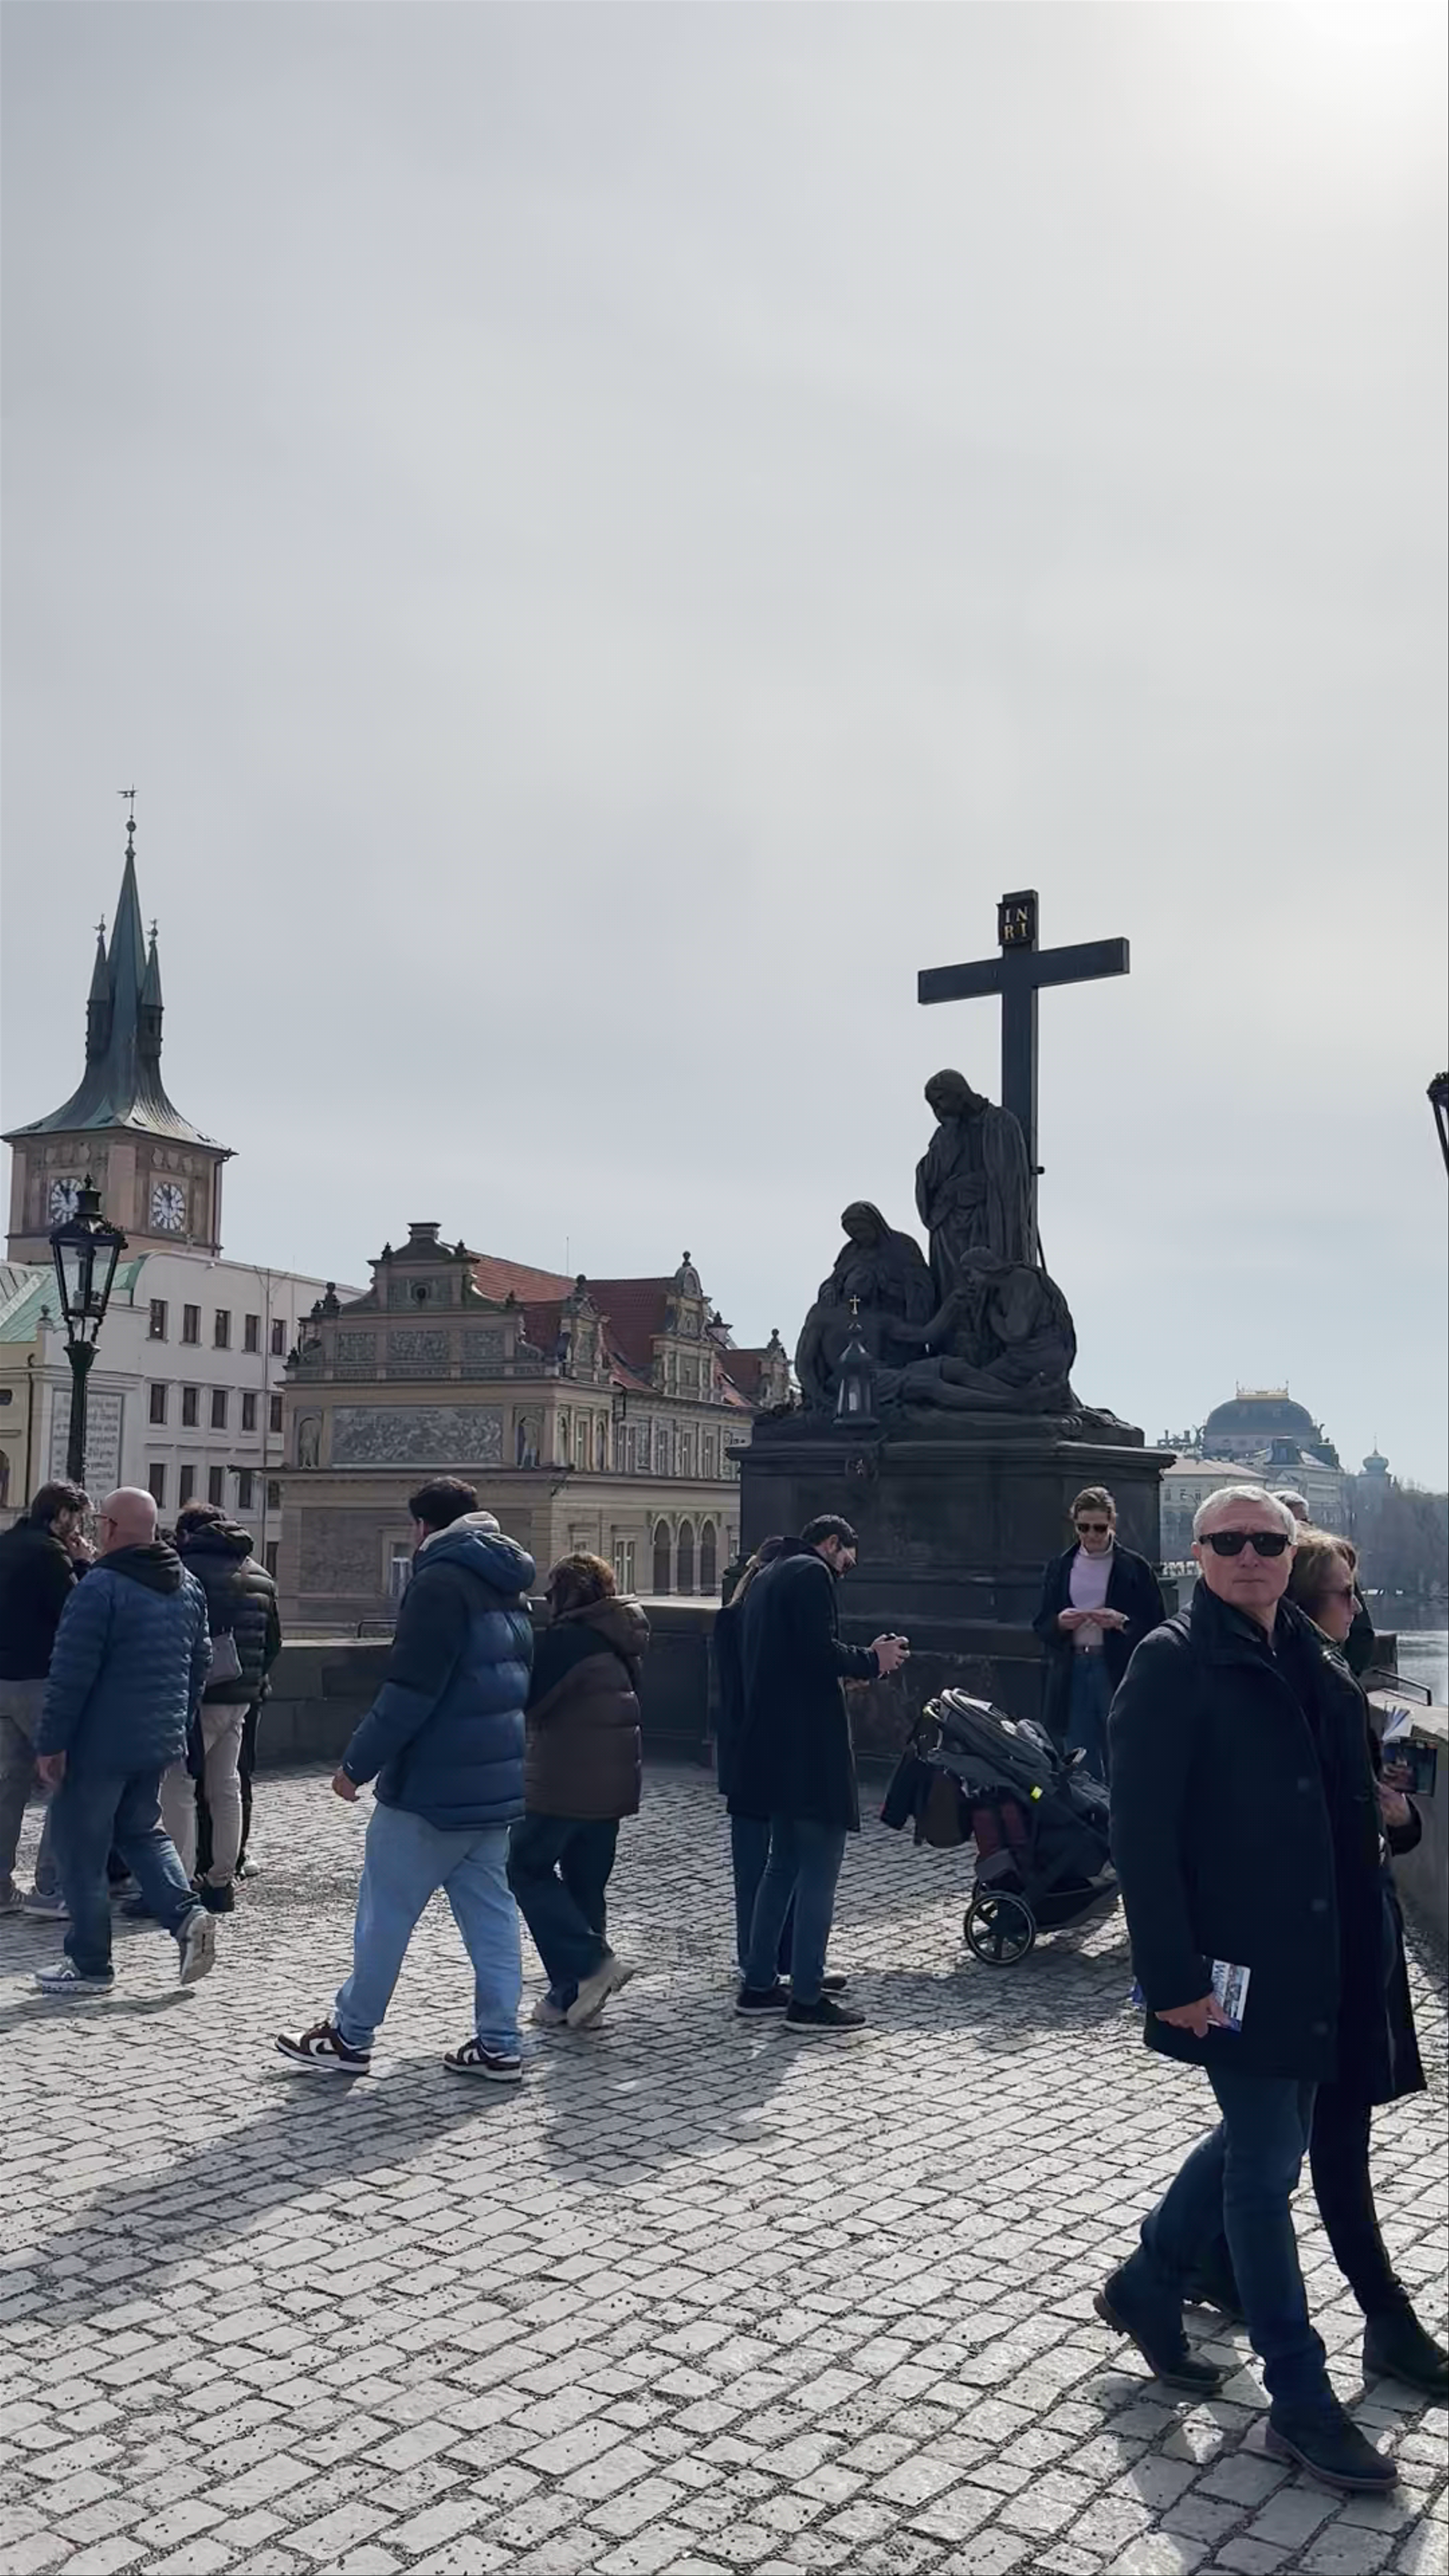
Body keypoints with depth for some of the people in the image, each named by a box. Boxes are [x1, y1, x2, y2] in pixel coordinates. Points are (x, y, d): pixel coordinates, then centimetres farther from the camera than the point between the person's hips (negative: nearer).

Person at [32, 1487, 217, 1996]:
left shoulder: (100, 1586, -16)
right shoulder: (189, 1586, 8)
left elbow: (71, 1672, -18)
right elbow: (200, 1663, 15)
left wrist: (51, 1743, -12)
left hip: (99, 1743, -7)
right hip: (159, 1742, 7)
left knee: (81, 1849, 5)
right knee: (142, 1830, 22)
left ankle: (90, 1964, 11)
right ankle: (186, 1914, 3)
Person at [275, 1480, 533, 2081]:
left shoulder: (440, 1581, -15)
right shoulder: (507, 1586, 13)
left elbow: (409, 1693, -19)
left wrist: (358, 1764, -12)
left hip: (434, 1784, -8)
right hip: (497, 1782, 9)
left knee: (386, 1912, 4)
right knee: (491, 1913, 10)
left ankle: (350, 2038, 15)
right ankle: (498, 2045, 12)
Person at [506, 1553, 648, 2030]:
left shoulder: (567, 1640, -16)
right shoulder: (622, 1642, 11)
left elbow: (526, 1700, -14)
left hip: (565, 1784, -8)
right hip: (616, 1782, 8)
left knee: (527, 1867, 6)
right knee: (585, 1884, 14)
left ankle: (590, 1962, -6)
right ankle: (573, 1995, 18)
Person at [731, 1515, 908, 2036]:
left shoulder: (768, 1577, 19)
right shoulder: (812, 1574, -10)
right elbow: (820, 1652, -21)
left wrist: (860, 1663, 18)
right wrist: (873, 1661, -6)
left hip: (774, 1744, 10)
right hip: (810, 1744, -10)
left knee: (784, 1863, 17)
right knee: (820, 1867, -4)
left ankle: (758, 1985, 22)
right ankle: (807, 1999, 0)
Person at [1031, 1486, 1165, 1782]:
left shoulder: (1135, 1568, 0)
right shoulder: (1060, 1567, 9)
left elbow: (1155, 1626, -1)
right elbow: (1041, 1626, 11)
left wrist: (1122, 1622, -18)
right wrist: (1060, 1623, -11)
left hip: (1119, 1673, -3)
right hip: (1072, 1673, 3)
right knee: (1082, 1770, 8)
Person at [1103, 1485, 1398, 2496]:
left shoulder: (1314, 1663, 10)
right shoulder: (1174, 1661, -13)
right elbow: (1144, 1830, -17)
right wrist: (1175, 1975, -19)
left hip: (1314, 1957, 8)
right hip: (1234, 1961, -8)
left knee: (1259, 2137, 19)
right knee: (1268, 2163, 2)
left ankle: (1148, 2287, 39)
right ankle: (1302, 2402, 18)